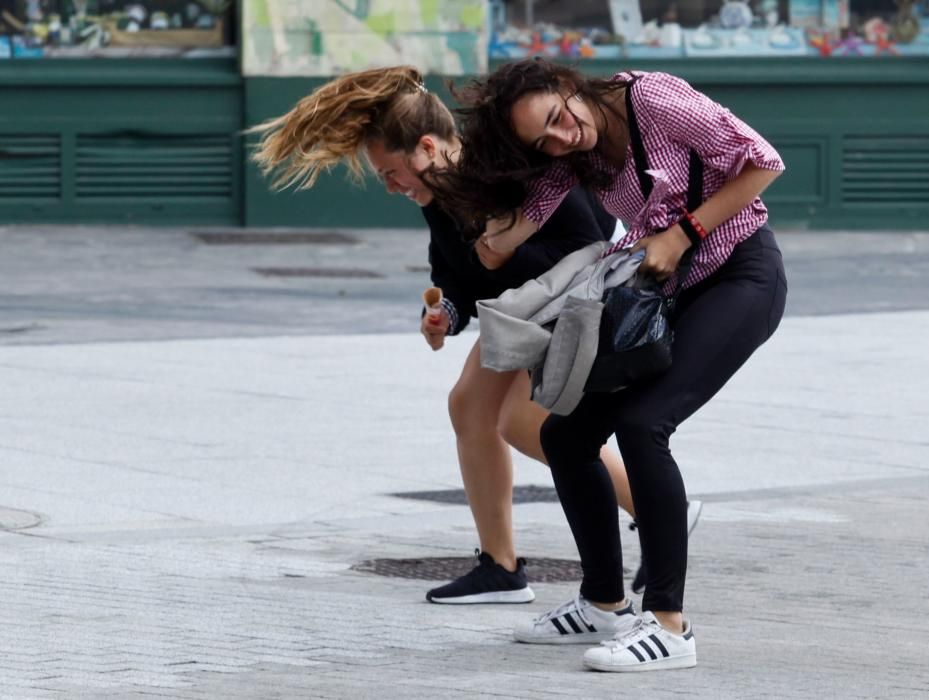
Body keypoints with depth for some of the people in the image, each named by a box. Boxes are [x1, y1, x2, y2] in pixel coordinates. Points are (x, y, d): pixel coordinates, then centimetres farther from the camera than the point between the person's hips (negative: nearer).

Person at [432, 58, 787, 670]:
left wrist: (680, 235, -18)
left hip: (743, 274, -8)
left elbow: (761, 162, -16)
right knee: (565, 432, 3)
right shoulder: (568, 158, -2)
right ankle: (604, 599, 22)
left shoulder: (653, 99, -21)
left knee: (641, 422, -24)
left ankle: (669, 625, -23)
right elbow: (512, 226, -12)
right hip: (668, 292, 8)